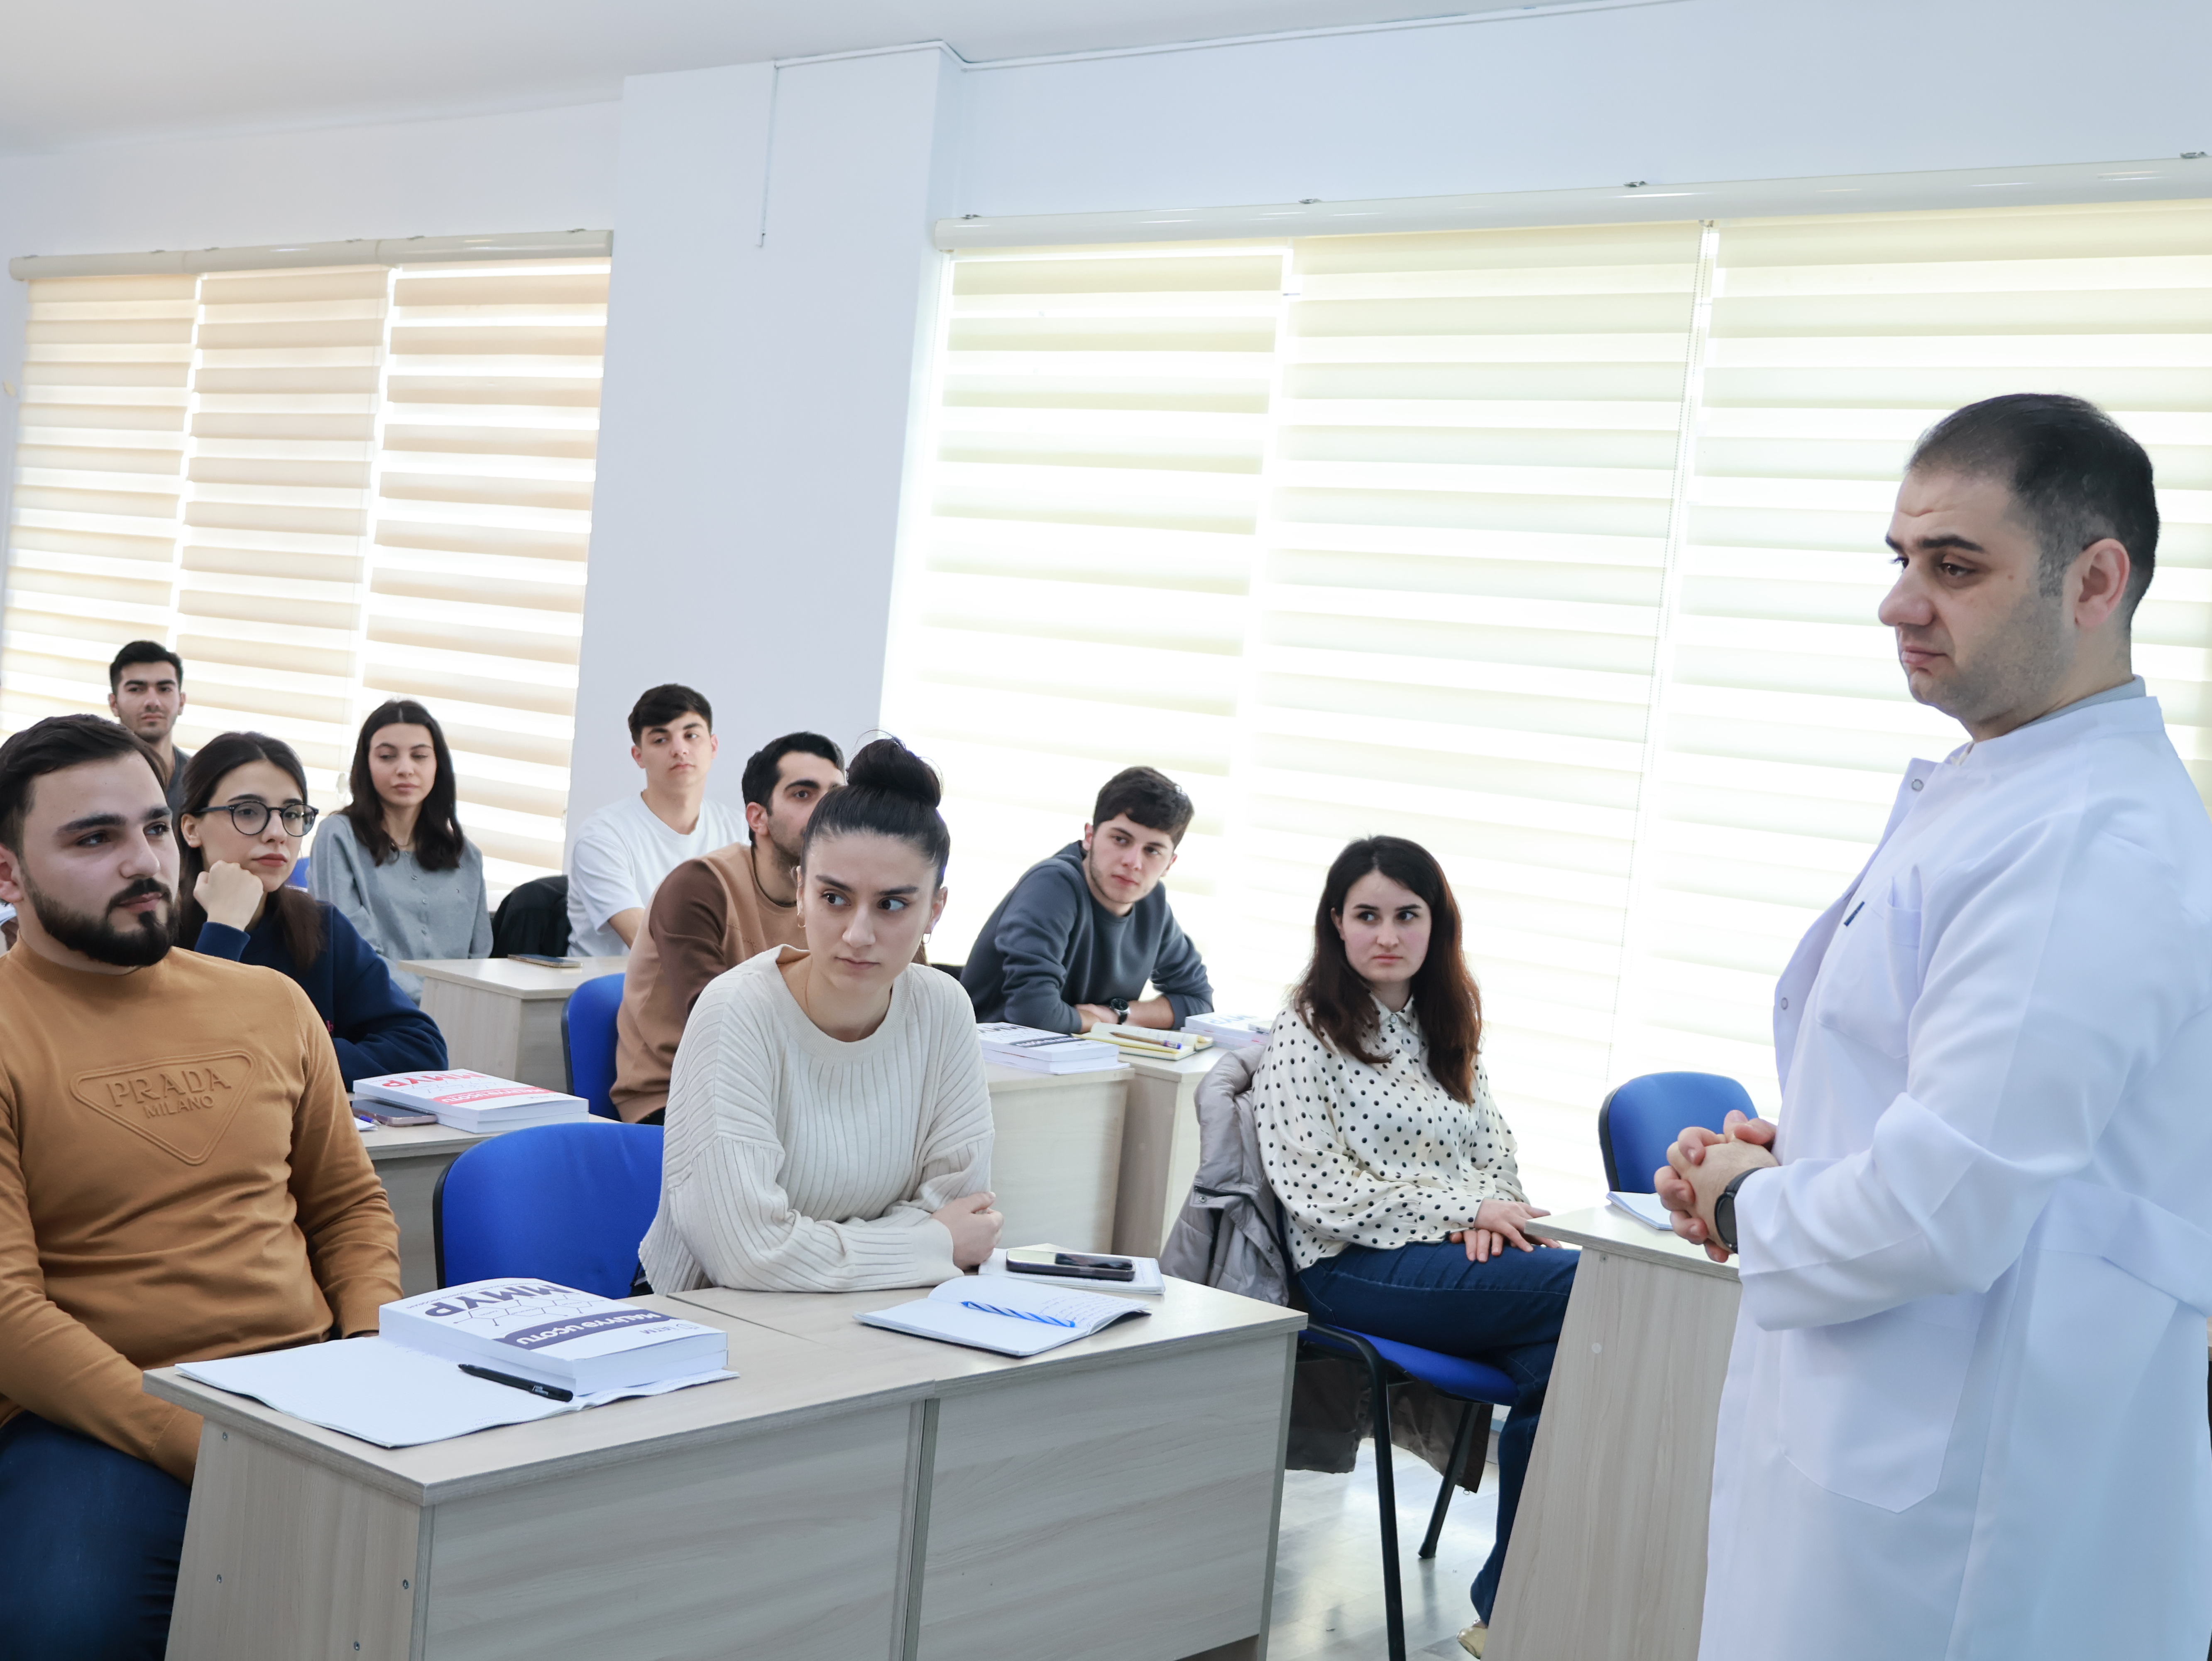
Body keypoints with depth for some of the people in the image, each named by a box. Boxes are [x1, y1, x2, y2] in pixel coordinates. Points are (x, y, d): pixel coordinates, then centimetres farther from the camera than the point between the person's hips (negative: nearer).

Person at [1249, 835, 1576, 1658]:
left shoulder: (1446, 1028, 23)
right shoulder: (1307, 1033, 3)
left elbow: (1496, 1145, 20)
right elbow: (1316, 1192, -7)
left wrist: (1488, 1215, -5)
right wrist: (1461, 1206, -12)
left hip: (1458, 1254, 6)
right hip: (1359, 1268, -6)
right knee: (1587, 1290, -28)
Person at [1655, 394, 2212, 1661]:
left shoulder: (2095, 844, -22)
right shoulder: (1979, 798, 12)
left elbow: (1941, 1211, -27)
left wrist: (1751, 1207, -8)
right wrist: (1786, 1163, 6)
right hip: (1870, 1448, 10)